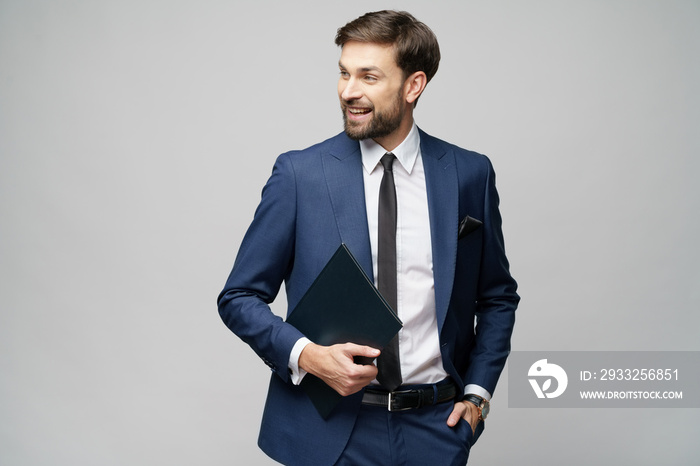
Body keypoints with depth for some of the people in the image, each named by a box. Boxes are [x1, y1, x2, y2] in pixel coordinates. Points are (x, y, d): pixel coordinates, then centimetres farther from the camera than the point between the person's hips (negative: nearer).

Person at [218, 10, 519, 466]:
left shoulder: (470, 174, 0)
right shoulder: (299, 173, -6)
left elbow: (498, 297, 11)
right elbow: (240, 297, -1)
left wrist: (477, 392, 1)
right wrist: (305, 354, -17)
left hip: (435, 429, 2)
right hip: (330, 429, -1)